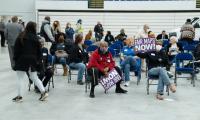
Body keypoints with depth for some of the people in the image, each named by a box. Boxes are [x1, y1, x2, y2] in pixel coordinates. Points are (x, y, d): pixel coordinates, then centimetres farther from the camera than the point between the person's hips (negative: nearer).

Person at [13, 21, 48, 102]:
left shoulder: (21, 36, -6)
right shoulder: (35, 38, 0)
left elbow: (16, 49, -5)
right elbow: (38, 50, 2)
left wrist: (15, 58, 1)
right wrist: (37, 59, 11)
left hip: (22, 60, -3)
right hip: (32, 60, 3)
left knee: (20, 79, 5)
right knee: (34, 77, 15)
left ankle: (19, 96, 9)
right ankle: (43, 92, 9)